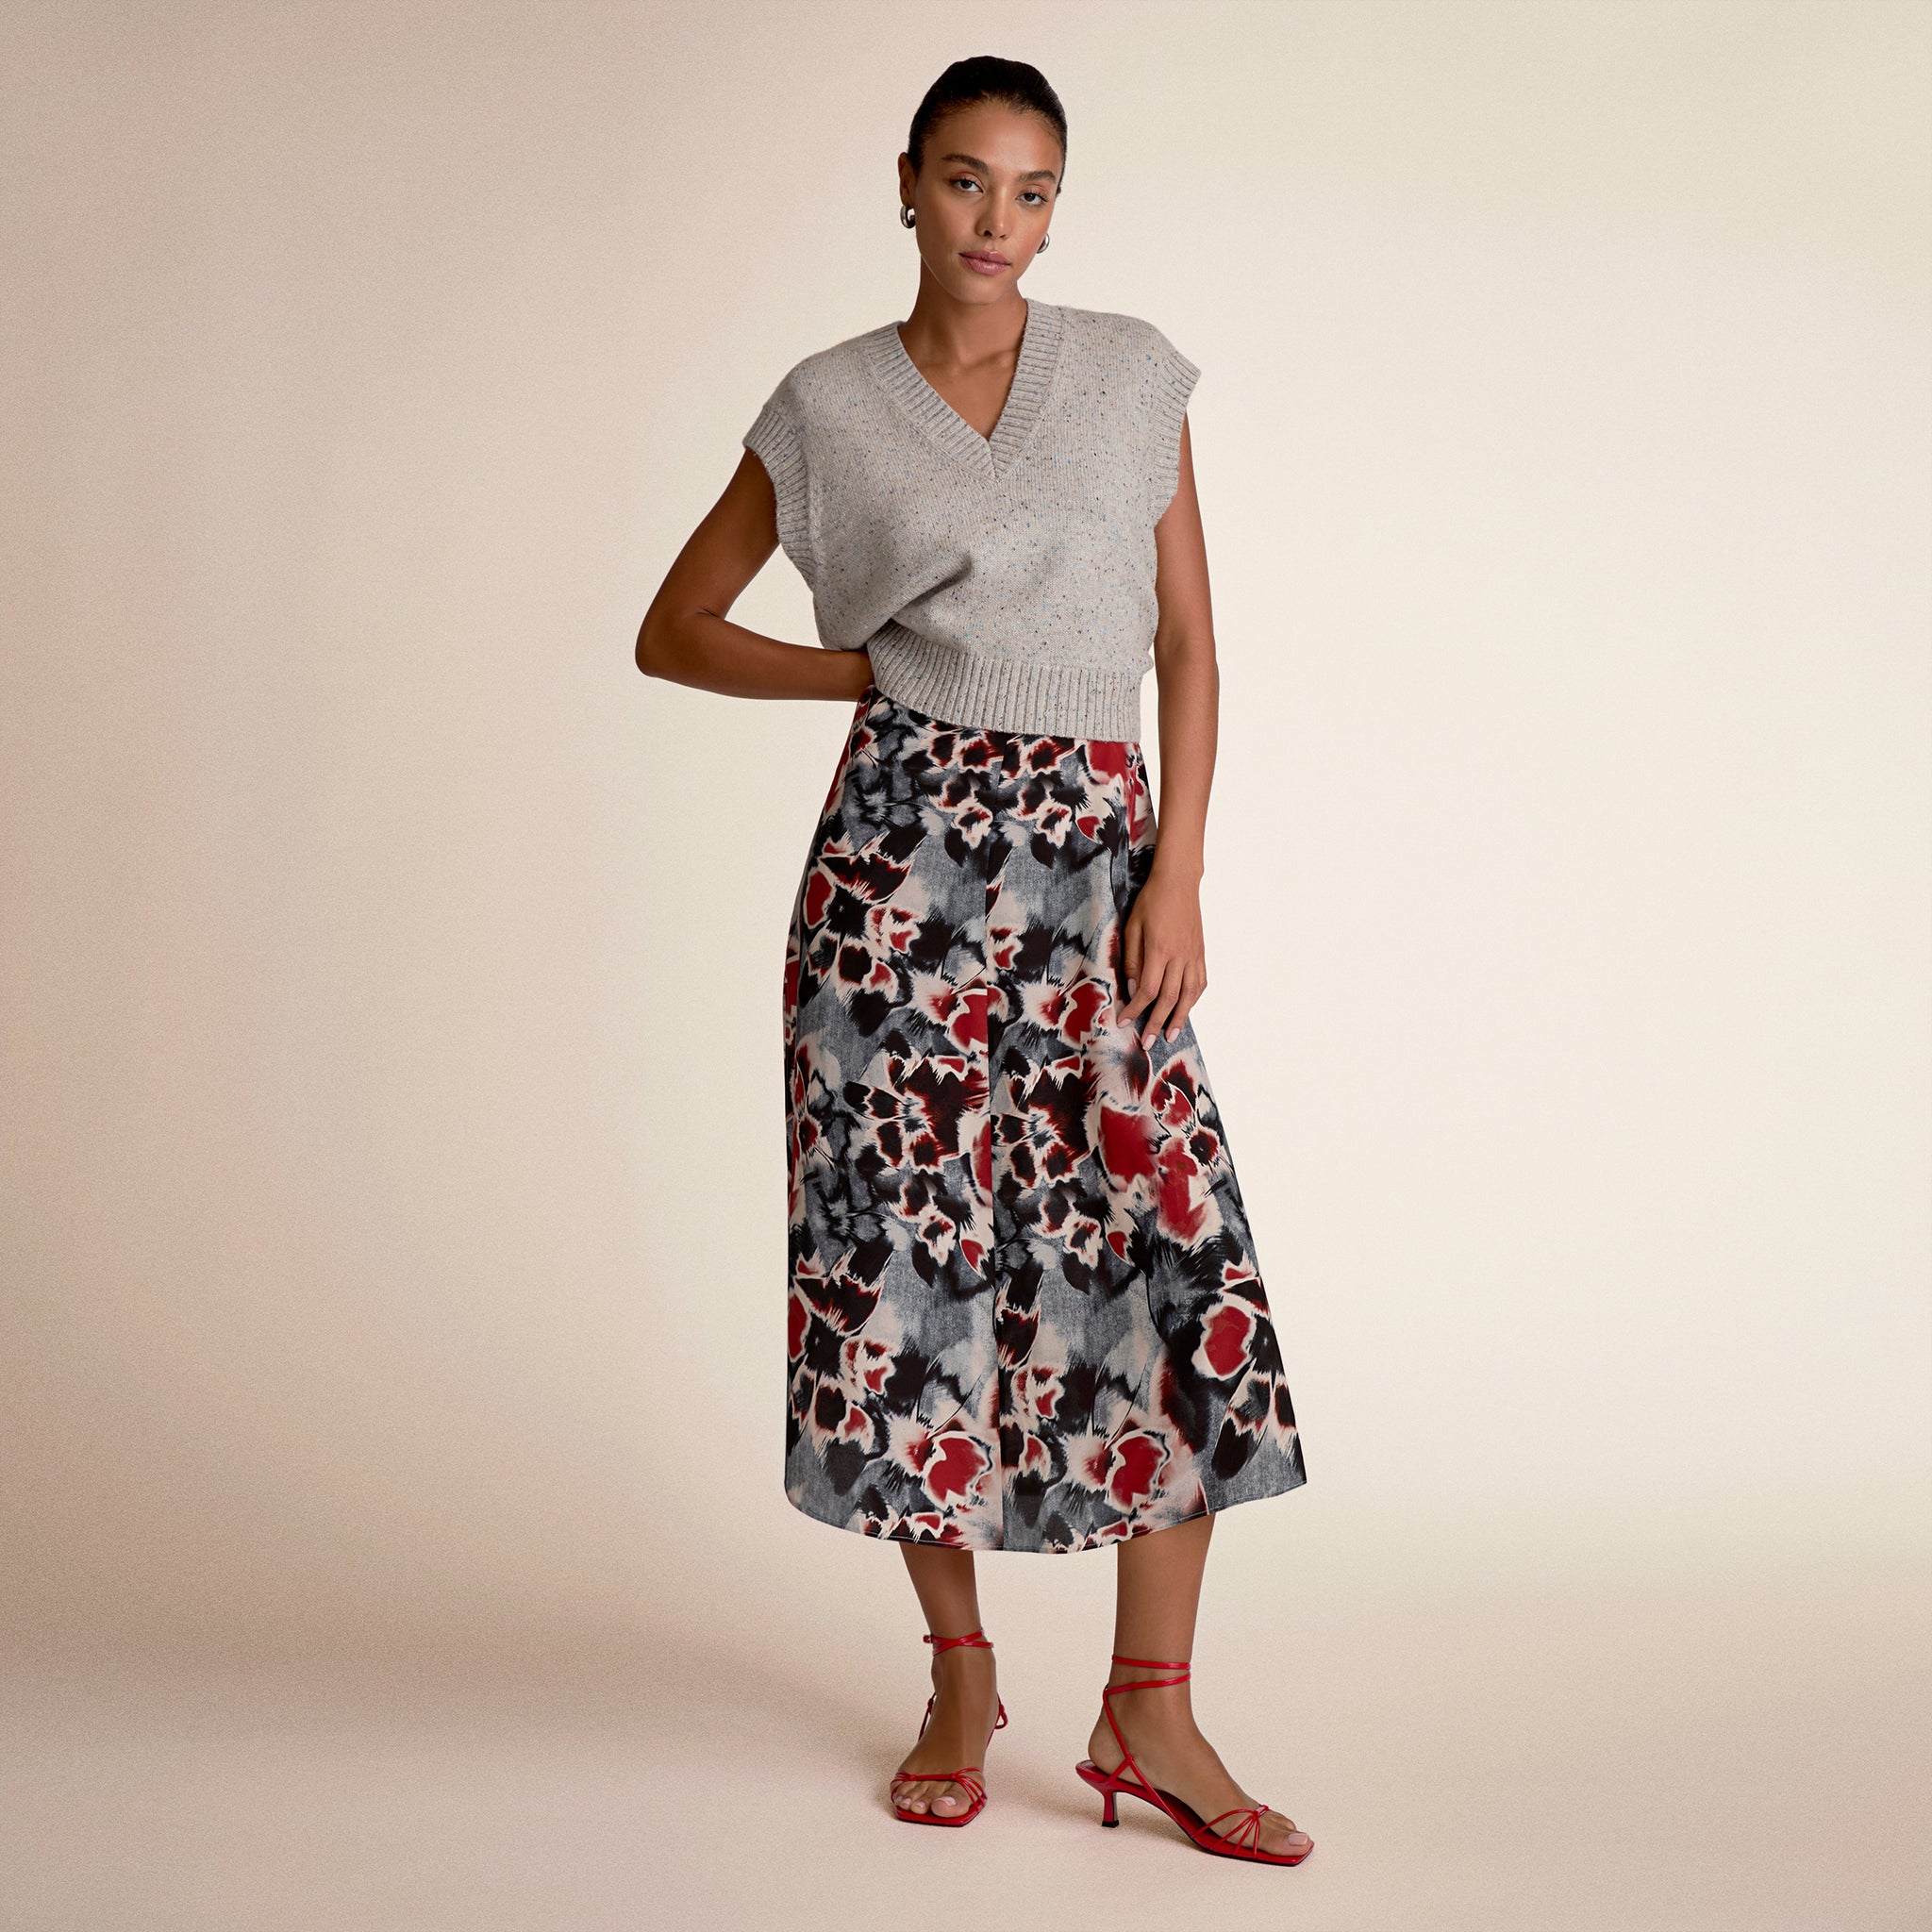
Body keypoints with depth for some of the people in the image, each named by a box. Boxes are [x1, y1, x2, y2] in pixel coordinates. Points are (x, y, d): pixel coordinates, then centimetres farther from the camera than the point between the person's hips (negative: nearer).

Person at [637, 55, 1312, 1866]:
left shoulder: (1133, 374, 10)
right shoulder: (829, 406, 7)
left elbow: (1189, 643, 8)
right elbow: (673, 632, 13)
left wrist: (1178, 875, -2)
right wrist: (867, 669, 0)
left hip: (1097, 857, 1)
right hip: (905, 851, -1)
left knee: (1179, 1256, -7)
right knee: (912, 1251, 0)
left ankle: (1149, 1716, 4)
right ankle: (960, 1679, 19)